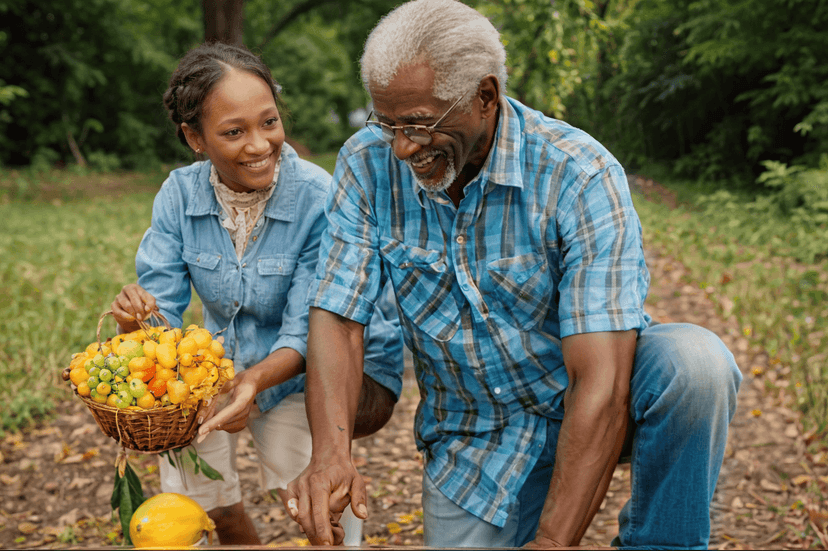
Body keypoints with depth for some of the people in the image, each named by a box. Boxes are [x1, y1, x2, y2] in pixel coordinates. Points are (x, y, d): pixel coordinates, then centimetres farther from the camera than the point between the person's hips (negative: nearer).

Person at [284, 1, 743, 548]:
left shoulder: (580, 175, -26)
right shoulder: (368, 164, -12)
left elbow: (602, 384, -32)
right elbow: (336, 318, -13)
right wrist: (331, 452, -32)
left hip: (585, 405, -2)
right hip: (474, 437, 2)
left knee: (692, 362, -31)